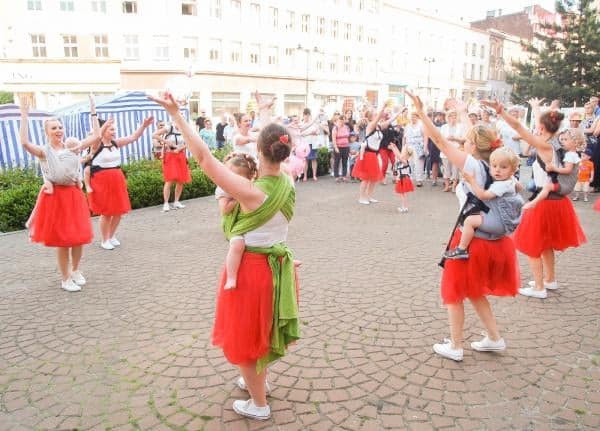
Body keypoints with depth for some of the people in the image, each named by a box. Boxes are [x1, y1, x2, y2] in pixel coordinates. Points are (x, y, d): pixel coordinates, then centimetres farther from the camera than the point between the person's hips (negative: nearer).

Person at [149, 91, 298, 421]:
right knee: (262, 328, 28)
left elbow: (204, 158, -28)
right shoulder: (287, 184, -9)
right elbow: (271, 143, 8)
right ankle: (257, 380, 51)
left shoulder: (251, 192, -27)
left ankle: (259, 405, 31)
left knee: (245, 335, 14)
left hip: (252, 269, -7)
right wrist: (265, 112, 24)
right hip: (279, 265, 7)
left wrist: (177, 115, -25)